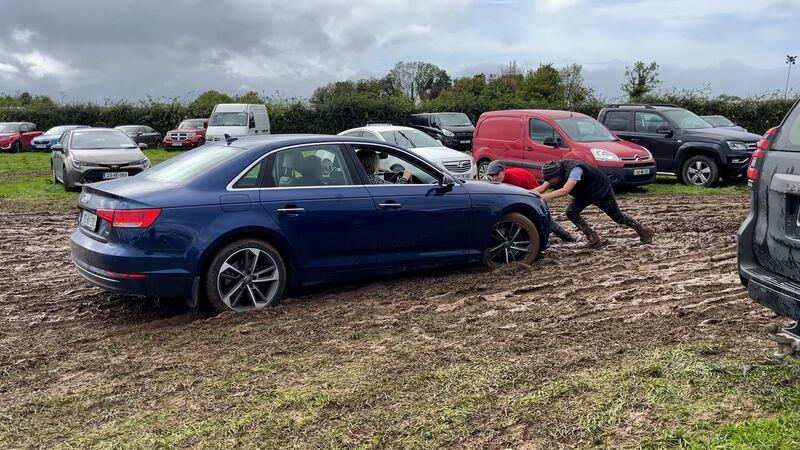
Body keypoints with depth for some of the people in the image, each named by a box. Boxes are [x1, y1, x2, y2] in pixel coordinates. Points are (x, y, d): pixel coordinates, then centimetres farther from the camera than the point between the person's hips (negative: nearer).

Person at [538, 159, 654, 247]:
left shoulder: (574, 170, -41)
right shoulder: (555, 171, -17)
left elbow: (564, 191, -53)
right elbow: (542, 188, -16)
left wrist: (543, 197, -58)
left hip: (602, 191, -7)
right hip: (584, 194, 7)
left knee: (617, 217, 7)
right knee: (571, 212, -15)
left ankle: (644, 231, 32)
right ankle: (593, 239, -2)